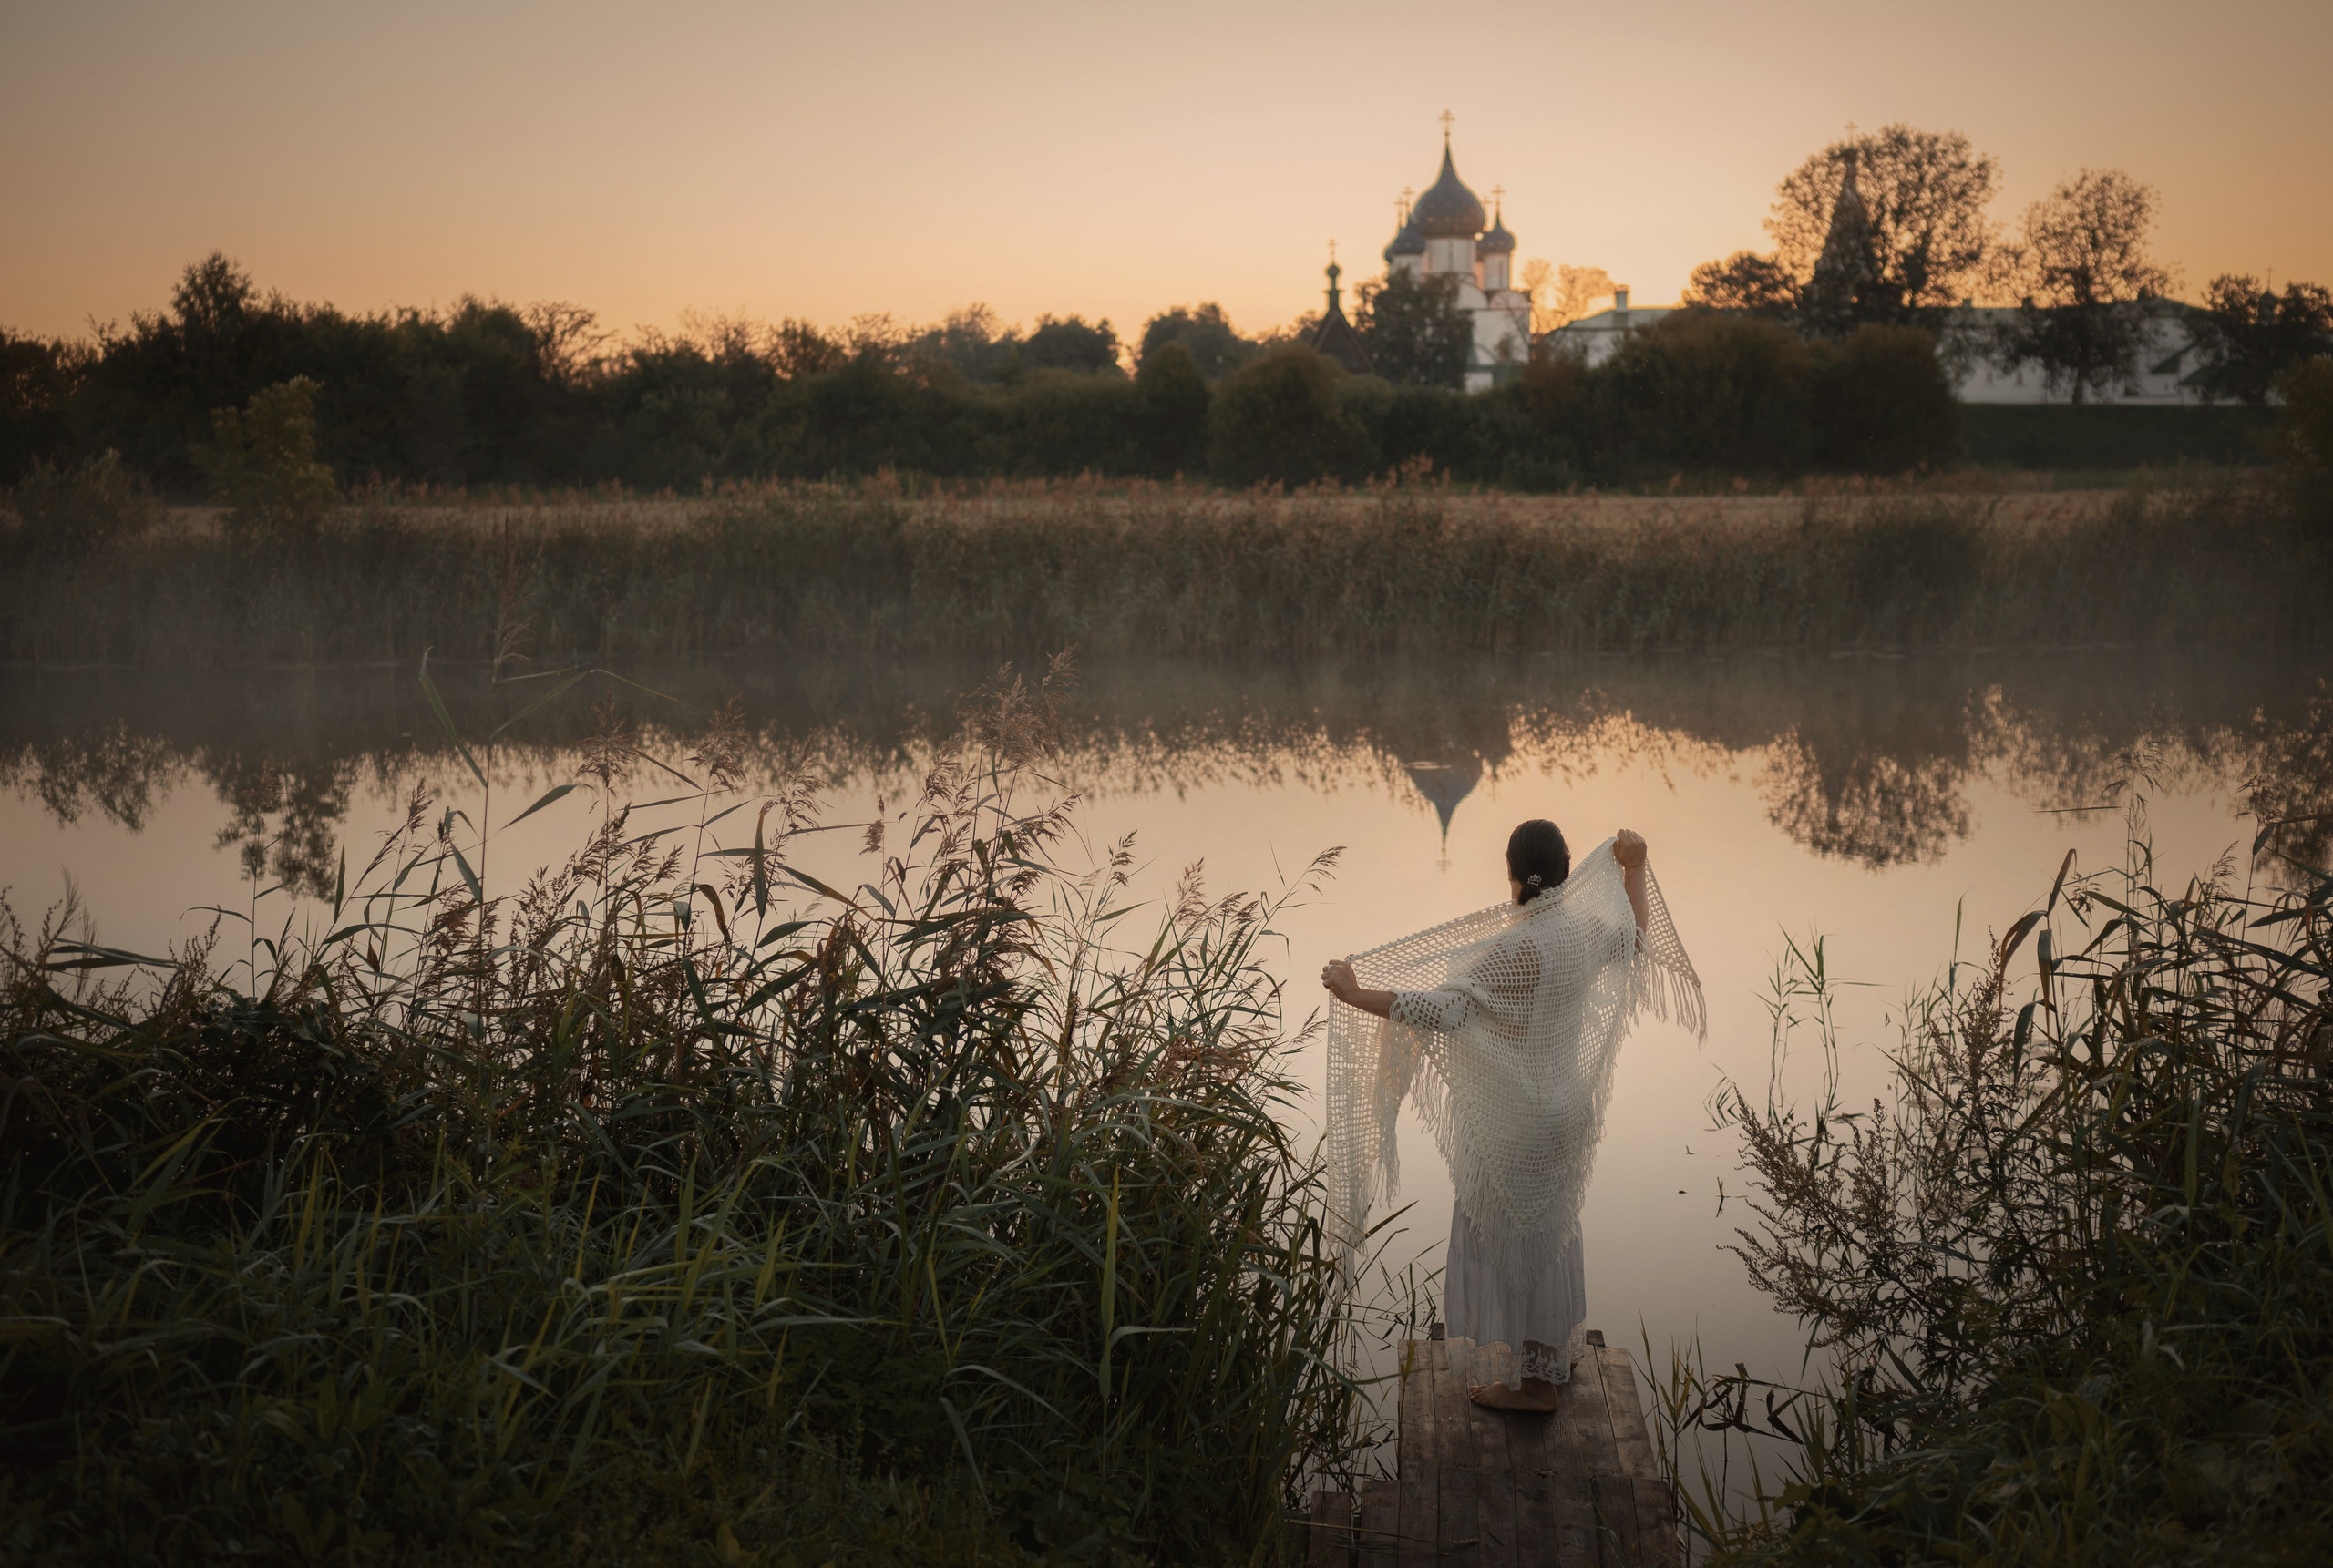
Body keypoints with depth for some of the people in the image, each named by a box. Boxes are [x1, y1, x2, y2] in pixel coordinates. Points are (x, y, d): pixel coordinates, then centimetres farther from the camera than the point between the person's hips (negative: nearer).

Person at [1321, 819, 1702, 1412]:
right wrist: (1634, 870, 31)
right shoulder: (1586, 928, -3)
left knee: (1523, 1239, 6)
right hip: (1564, 1103, 8)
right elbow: (1637, 940, 20)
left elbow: (1440, 1010, -34)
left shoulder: (1516, 949, -28)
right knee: (1552, 1232, 22)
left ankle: (1536, 1383, 17)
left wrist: (1355, 994, -31)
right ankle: (1558, 1357, 39)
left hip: (1519, 1120, -8)